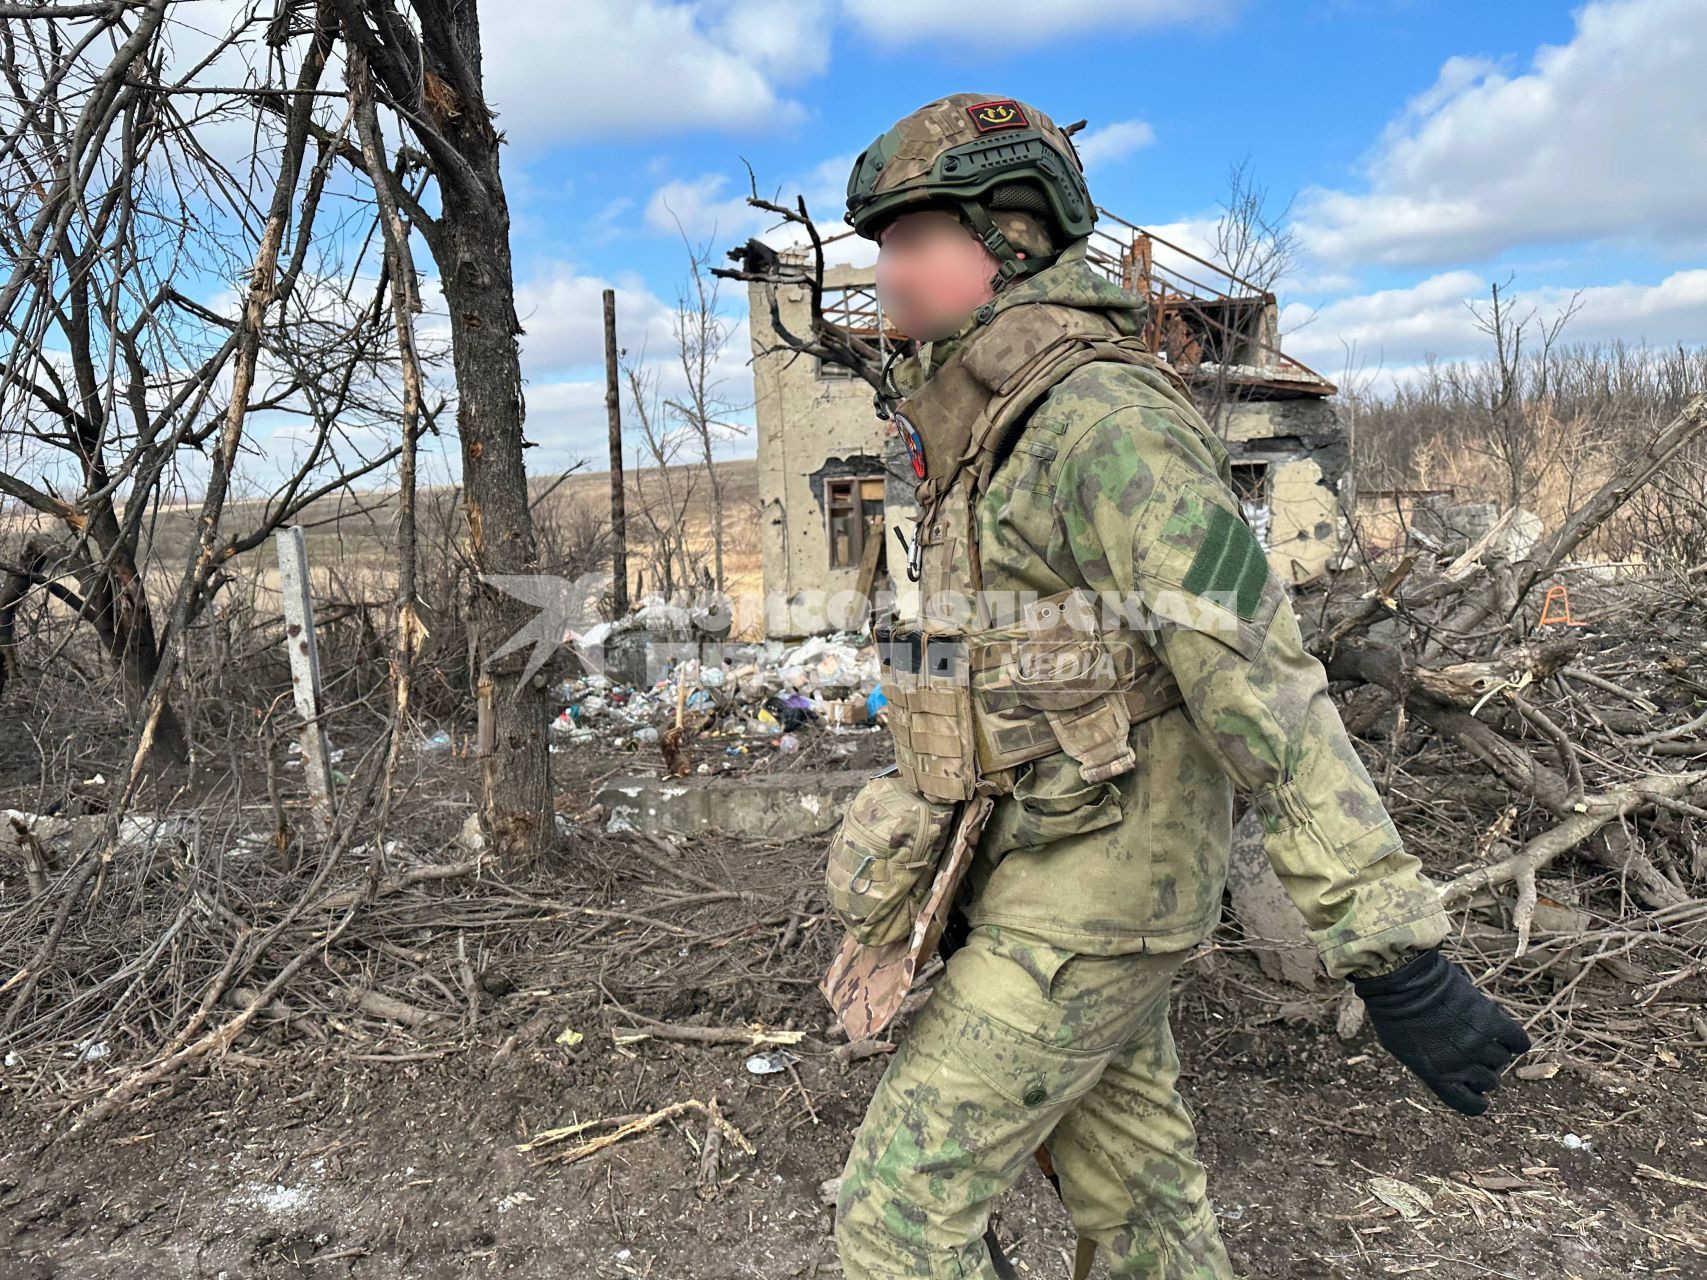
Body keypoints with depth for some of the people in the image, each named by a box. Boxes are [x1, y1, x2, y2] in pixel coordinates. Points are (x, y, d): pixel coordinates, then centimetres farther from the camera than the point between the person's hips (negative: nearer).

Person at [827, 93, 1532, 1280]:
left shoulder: (1104, 415, -21)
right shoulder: (999, 434, 11)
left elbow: (1261, 683, -27)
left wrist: (1393, 948, -26)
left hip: (1089, 899, -9)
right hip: (1057, 868, 9)